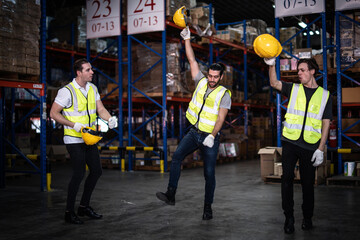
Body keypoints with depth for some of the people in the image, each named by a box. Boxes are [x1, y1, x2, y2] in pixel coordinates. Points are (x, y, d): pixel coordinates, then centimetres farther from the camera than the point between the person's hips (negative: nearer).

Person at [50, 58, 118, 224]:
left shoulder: (92, 88, 8)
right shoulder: (67, 91, -15)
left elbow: (100, 109, 6)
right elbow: (53, 113, -13)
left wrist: (110, 119, -15)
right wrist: (74, 125, -21)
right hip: (74, 140, -8)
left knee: (96, 171, 10)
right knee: (79, 173, -10)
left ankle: (84, 206, 25)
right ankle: (69, 212, 5)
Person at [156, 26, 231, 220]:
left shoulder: (224, 94, -6)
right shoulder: (201, 82, 5)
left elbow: (220, 118, -14)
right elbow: (192, 61, 3)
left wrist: (212, 136, -26)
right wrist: (187, 39, -2)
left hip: (210, 136, -4)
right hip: (194, 132, 4)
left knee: (209, 172, -1)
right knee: (176, 157, -13)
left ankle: (208, 207, 10)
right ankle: (171, 195, -10)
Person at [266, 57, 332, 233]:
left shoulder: (325, 95, 6)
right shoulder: (293, 89, 9)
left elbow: (326, 123, 4)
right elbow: (274, 83, -7)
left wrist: (321, 149, -3)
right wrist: (271, 65, -23)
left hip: (310, 146, 0)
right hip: (290, 142, 1)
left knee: (308, 183, 6)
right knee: (287, 178, -3)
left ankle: (307, 218, 22)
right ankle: (289, 217, 8)